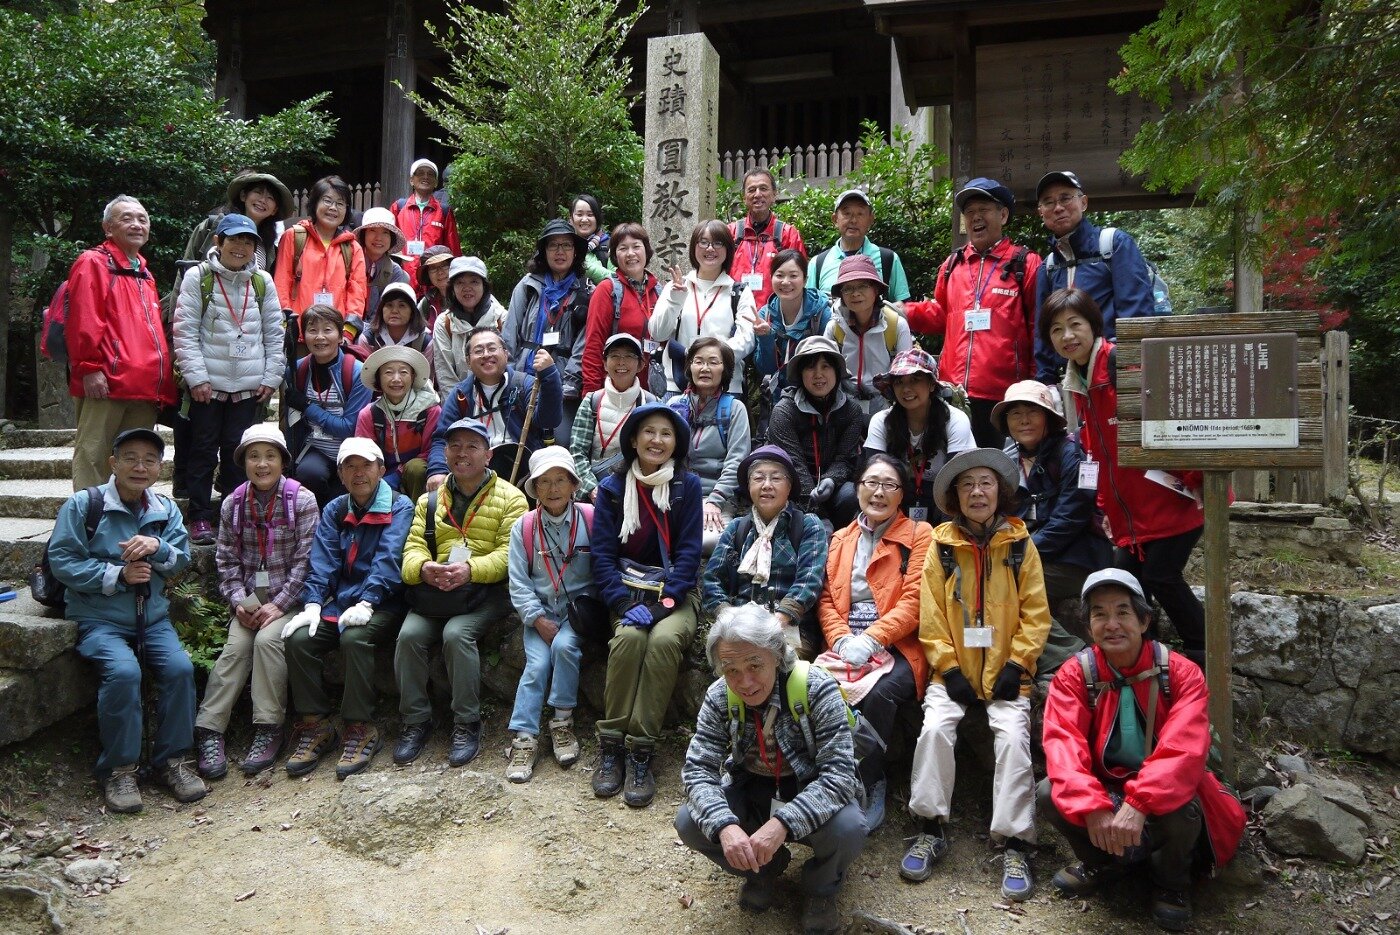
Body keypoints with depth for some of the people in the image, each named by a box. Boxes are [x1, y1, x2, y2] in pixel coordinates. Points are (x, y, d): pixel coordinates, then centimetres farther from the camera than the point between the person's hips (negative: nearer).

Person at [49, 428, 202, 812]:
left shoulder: (165, 508, 9)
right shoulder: (83, 505, -4)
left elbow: (182, 560, 2)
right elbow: (62, 561, -9)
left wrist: (157, 547, -19)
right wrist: (118, 575, -18)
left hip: (153, 616, 4)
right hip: (99, 618, -4)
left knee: (180, 667, -21)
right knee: (123, 671, -30)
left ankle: (172, 760, -4)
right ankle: (118, 770, -12)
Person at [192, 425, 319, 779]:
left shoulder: (302, 501, -5)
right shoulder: (232, 504, 8)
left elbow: (305, 560, -9)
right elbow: (227, 560, 8)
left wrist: (279, 604, -16)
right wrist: (238, 600, -7)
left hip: (289, 597, -3)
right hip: (250, 595, 3)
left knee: (267, 639, -26)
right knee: (235, 646, -21)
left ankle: (268, 730, -17)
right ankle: (209, 731, -18)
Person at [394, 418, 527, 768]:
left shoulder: (510, 497, 5)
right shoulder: (430, 500, 19)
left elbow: (509, 553, -8)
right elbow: (414, 546, 8)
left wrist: (470, 569, -25)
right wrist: (423, 567, -17)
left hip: (486, 591, -4)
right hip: (436, 591, 4)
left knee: (456, 633, -30)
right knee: (409, 634, -22)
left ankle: (467, 724, -14)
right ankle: (416, 721, -5)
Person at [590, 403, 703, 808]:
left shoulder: (687, 485, 3)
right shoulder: (612, 487, 5)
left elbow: (689, 551, -4)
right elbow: (602, 553, -1)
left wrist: (662, 603, -18)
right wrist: (625, 604, -16)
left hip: (675, 591, 0)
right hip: (628, 588, 1)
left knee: (664, 639, -31)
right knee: (628, 637, -30)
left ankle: (641, 752, -25)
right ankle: (610, 747, -20)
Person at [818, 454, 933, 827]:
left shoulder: (919, 534, 6)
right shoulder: (841, 538, 20)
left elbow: (914, 602, -5)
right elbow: (827, 599, 14)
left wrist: (870, 640, -17)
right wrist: (842, 640, -7)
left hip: (898, 647, -3)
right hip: (846, 647, 3)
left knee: (878, 692, -35)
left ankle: (868, 789, -13)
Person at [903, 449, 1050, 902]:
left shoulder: (1020, 544, 3)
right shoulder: (941, 545, 3)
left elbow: (1036, 613, 2)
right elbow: (931, 615, 0)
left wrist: (1017, 664, -8)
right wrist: (949, 669, -8)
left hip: (1005, 672, 0)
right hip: (954, 671, 0)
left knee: (1013, 735, -21)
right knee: (934, 727, -22)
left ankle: (1014, 844, -11)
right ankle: (931, 829, -7)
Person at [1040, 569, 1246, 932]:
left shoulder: (1181, 673, -15)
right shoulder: (1074, 676, -10)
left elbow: (1185, 749, -30)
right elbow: (1063, 745, -24)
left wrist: (1137, 805, -44)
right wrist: (1092, 806, -41)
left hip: (1162, 797, -2)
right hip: (1105, 790, 2)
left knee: (1182, 807, -35)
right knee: (1048, 793, -24)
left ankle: (1172, 881, 2)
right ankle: (1104, 863, 8)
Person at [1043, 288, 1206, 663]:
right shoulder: (1075, 382, 10)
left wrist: (1196, 481, -19)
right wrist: (1105, 505, 13)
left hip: (1172, 498, -8)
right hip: (1130, 511, 8)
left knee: (1161, 575, -7)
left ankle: (1204, 657, 12)